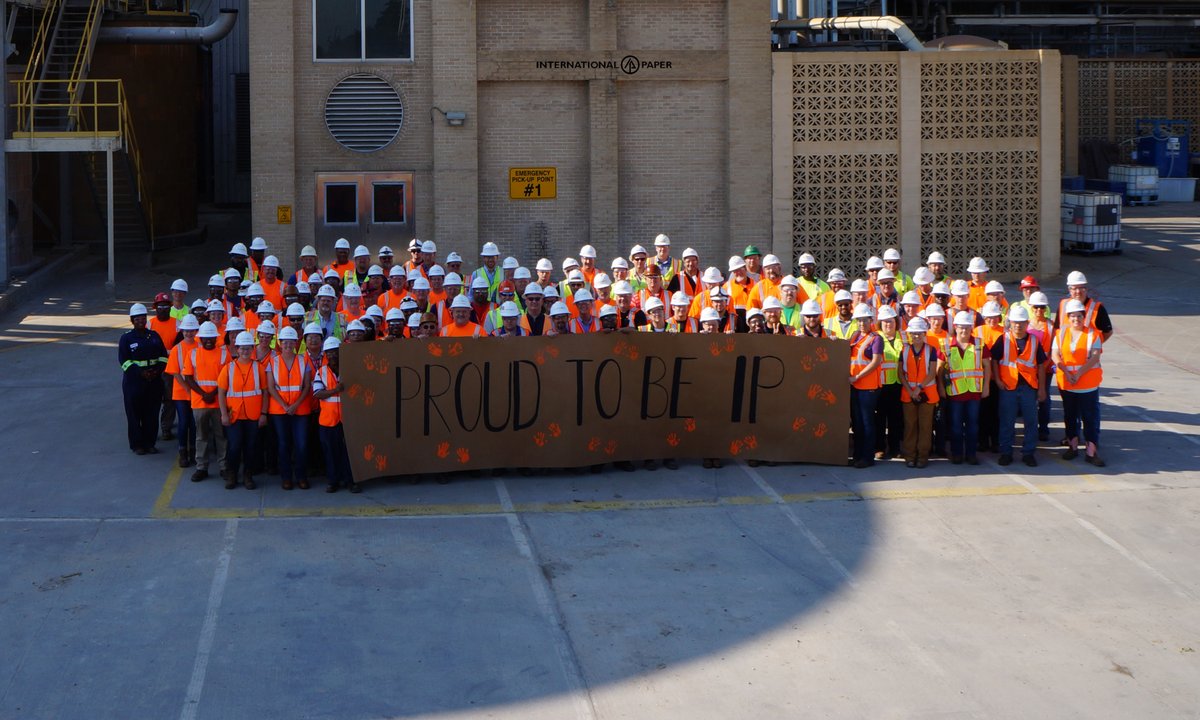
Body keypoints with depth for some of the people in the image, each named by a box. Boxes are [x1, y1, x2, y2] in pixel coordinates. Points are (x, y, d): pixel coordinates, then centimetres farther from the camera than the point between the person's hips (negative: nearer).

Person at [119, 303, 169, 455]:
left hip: (154, 381, 4)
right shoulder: (126, 338, -2)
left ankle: (149, 442, 15)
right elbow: (124, 360, -8)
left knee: (152, 413, 6)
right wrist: (141, 373, -17)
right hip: (134, 381, -3)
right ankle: (137, 444, 8)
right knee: (135, 413, 0)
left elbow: (163, 356, 11)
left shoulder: (154, 336, 10)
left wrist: (158, 370, -8)